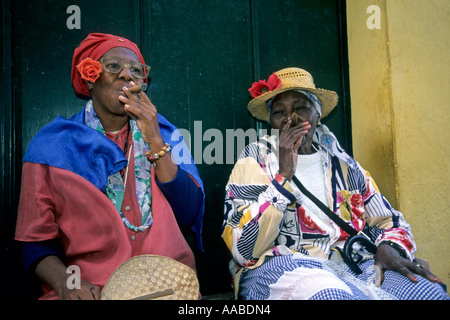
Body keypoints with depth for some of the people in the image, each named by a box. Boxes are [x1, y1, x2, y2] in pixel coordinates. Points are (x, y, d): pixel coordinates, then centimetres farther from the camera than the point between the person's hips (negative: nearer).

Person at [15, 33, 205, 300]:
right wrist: (64, 281, -17)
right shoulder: (52, 145, 2)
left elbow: (188, 217, -4)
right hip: (88, 289, 0)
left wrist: (155, 142, -11)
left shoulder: (165, 135, 6)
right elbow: (38, 240, 2)